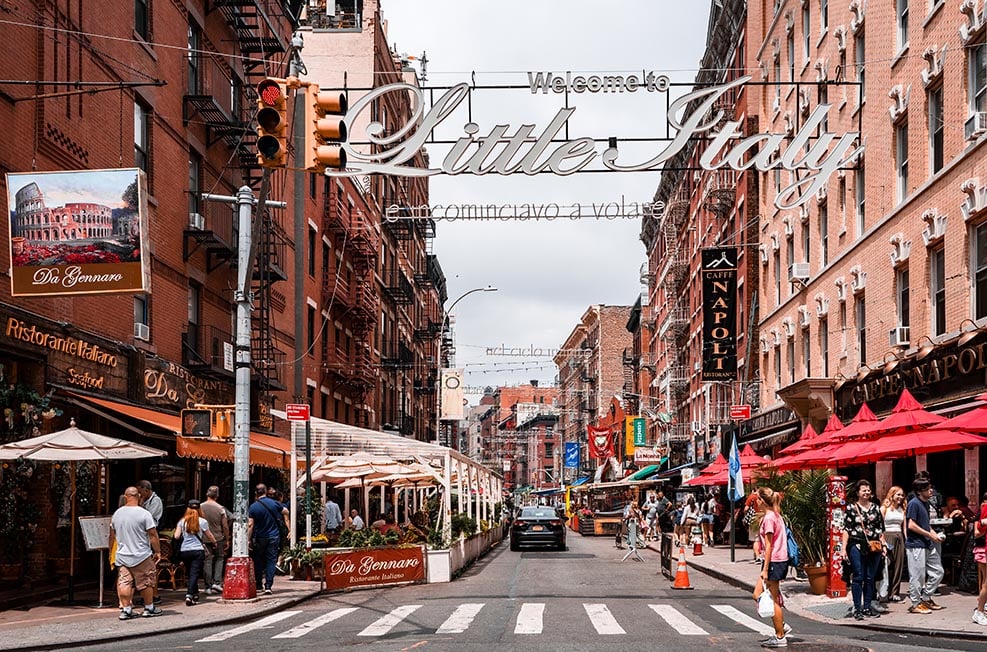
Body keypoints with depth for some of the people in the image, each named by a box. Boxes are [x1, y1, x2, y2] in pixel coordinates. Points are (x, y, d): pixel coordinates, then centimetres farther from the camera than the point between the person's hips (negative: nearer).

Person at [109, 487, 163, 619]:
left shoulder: (117, 514, 5)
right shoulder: (144, 514, -11)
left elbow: (112, 536, 15)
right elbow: (153, 535, -11)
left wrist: (110, 551, 27)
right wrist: (157, 551, -1)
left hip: (122, 556, 4)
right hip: (141, 556, -4)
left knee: (124, 583, 5)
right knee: (146, 582, 8)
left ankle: (126, 609, 3)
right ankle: (149, 608, 16)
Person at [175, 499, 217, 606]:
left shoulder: (182, 521, 4)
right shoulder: (202, 521, -2)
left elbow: (176, 536, 0)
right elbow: (209, 535, 9)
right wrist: (214, 542, 29)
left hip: (184, 550, 3)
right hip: (198, 550, -3)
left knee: (190, 573, 16)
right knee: (194, 574, -6)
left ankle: (195, 595, 23)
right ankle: (189, 595, -20)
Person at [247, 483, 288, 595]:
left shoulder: (253, 507, -10)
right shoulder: (274, 503, -3)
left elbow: (250, 525, -13)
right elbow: (286, 512, 14)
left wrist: (248, 540, -9)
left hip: (260, 538, -1)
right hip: (274, 537, 1)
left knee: (258, 561, 14)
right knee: (271, 561, 1)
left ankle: (258, 585, 21)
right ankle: (268, 586, -8)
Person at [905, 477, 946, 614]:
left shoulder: (925, 504, 15)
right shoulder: (914, 503, -13)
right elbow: (911, 525, -19)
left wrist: (934, 533, 6)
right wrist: (930, 535, -15)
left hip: (928, 545, 9)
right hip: (916, 545, -9)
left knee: (937, 571, 12)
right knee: (918, 575, -3)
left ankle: (925, 599, 23)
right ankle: (916, 604, 7)